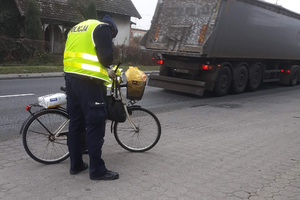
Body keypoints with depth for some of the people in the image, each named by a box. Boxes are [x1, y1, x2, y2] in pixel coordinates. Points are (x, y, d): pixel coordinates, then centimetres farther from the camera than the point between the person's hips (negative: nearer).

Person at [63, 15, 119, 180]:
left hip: (70, 77, 8)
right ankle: (97, 170, 2)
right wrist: (107, 68, 11)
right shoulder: (102, 27, 0)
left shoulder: (77, 28, 25)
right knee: (95, 125, -4)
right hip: (88, 81, -8)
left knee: (75, 123, 14)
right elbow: (106, 55, -12)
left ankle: (76, 165, 23)